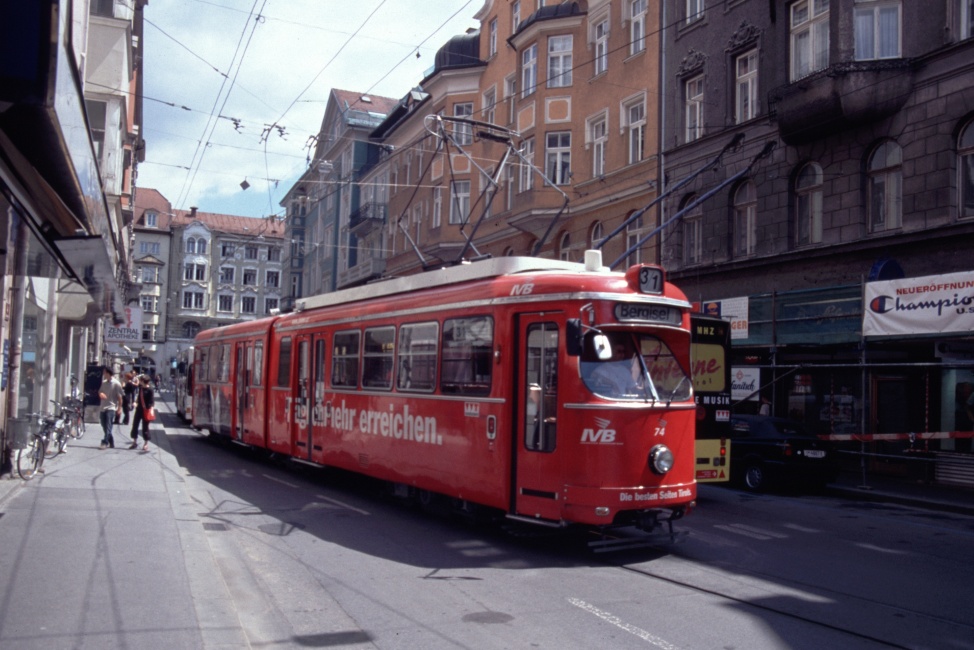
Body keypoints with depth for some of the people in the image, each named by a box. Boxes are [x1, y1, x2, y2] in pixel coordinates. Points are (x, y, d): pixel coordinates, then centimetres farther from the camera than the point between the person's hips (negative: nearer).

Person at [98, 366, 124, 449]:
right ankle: (111, 442, 20)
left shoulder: (116, 383, -7)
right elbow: (100, 391, 18)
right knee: (105, 426, 10)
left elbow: (119, 397, -6)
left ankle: (105, 442, -12)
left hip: (111, 408, -7)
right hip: (103, 407, 7)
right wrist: (100, 394, -7)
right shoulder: (104, 382, 11)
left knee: (108, 427, -11)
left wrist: (119, 408, -8)